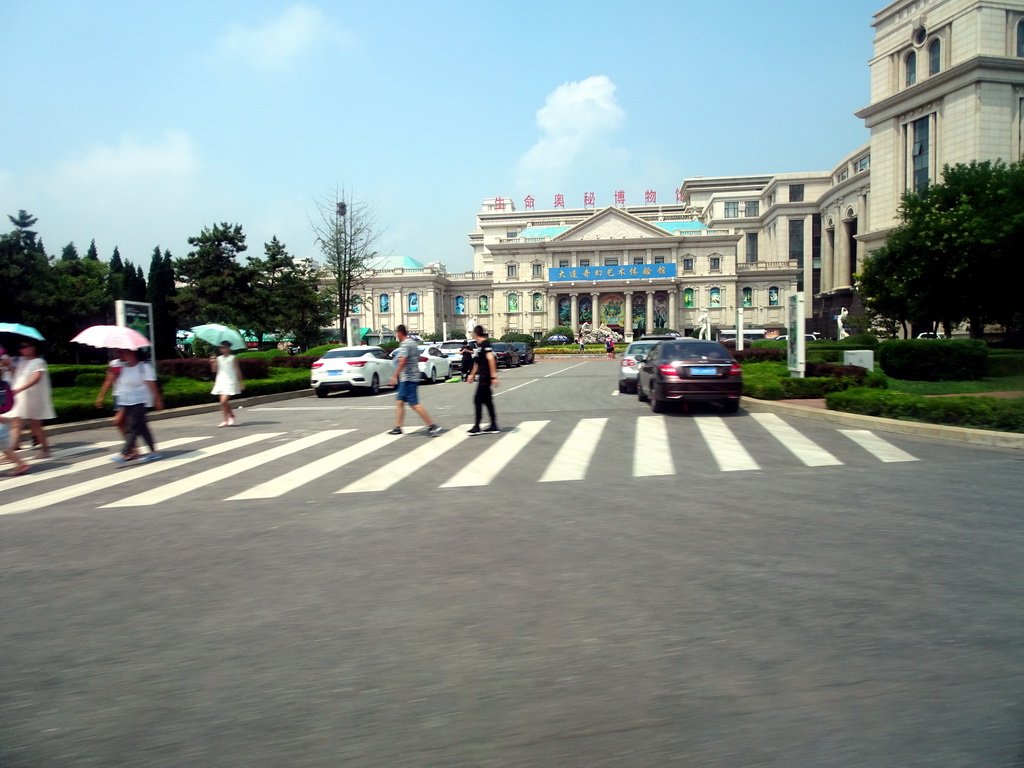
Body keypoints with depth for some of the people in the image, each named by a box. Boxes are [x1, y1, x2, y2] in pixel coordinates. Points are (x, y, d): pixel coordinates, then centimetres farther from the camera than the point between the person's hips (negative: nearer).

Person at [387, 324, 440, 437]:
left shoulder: (405, 344, -14)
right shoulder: (412, 343, 16)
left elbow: (403, 361, -21)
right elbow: (417, 359, 22)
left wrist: (394, 376, -18)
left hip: (408, 379, -10)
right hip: (412, 377, 10)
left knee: (414, 404, -11)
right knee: (399, 401, 15)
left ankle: (432, 426, -14)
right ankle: (398, 428, 19)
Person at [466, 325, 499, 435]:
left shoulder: (485, 344, -13)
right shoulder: (479, 345, 16)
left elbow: (491, 359, -21)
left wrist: (493, 376, -26)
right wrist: (472, 374, 33)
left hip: (485, 377, -9)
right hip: (482, 377, 9)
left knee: (478, 400, -6)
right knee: (487, 401, 10)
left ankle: (477, 427, -2)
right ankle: (494, 426, 13)